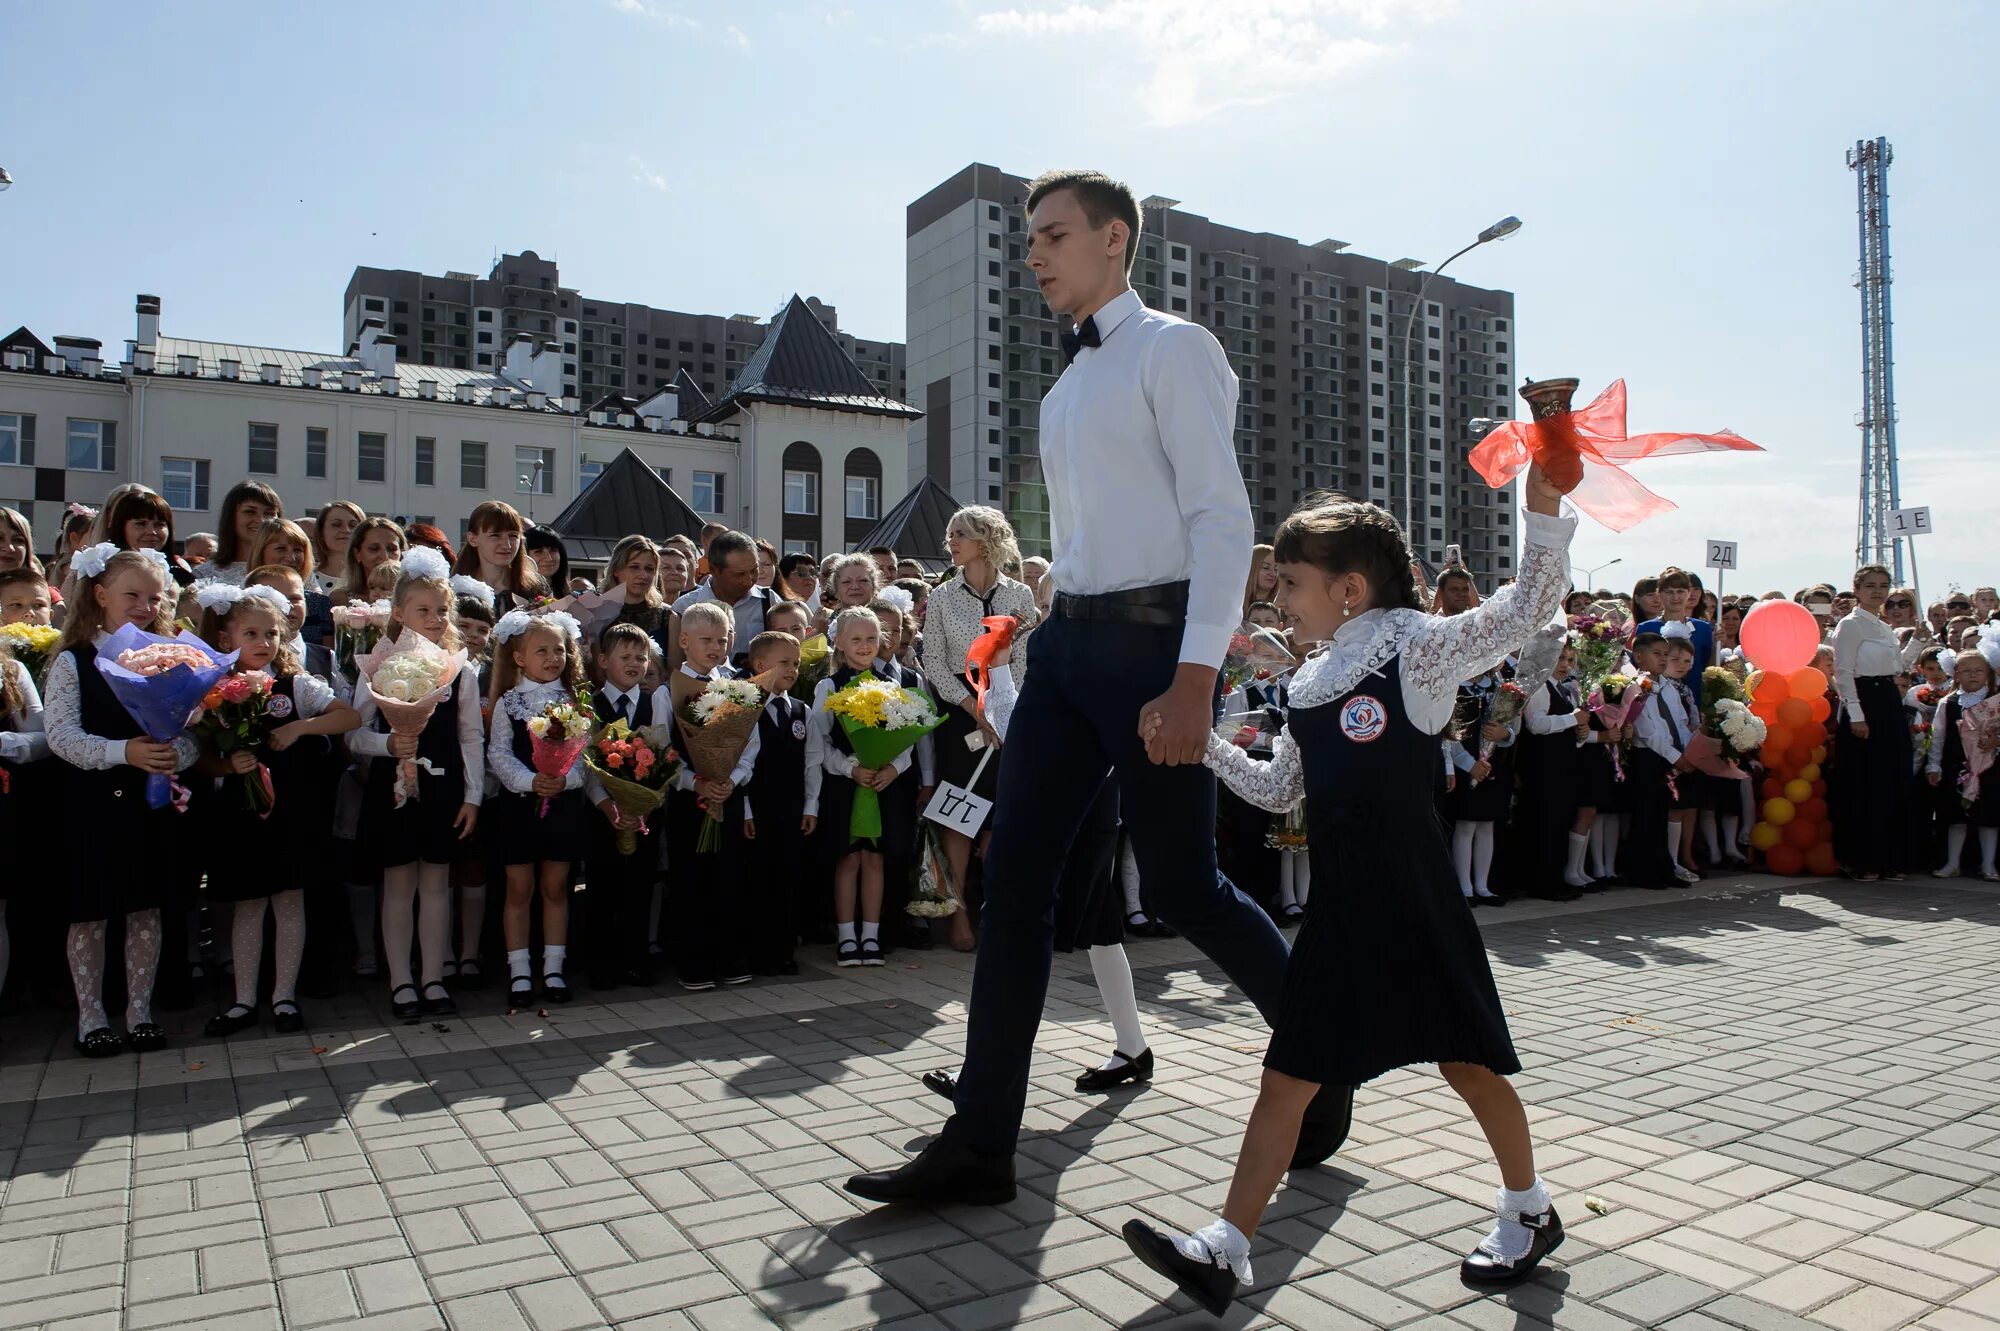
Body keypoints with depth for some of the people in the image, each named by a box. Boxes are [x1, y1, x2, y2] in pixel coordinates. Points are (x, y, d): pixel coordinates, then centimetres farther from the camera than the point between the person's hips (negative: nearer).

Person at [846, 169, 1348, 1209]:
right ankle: (979, 1144, 7)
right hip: (1069, 641, 8)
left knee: (1183, 889, -1)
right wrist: (1061, 630, 17)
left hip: (1150, 640, -7)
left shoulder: (1171, 350, -3)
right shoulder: (1063, 393, 21)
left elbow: (1222, 516, -12)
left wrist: (1193, 676, -21)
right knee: (1014, 879, 1)